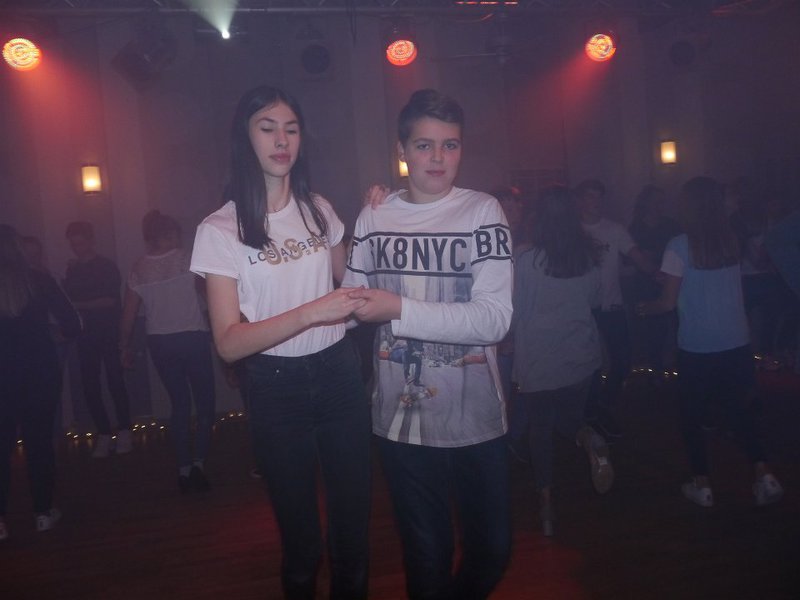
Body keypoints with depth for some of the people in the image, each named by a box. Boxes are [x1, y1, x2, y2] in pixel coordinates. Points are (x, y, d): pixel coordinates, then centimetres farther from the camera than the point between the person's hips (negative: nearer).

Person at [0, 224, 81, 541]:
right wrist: (64, 334, 14)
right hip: (41, 370, 0)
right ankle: (43, 512, 18)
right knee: (39, 440, 11)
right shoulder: (39, 280, -7)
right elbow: (71, 322, -7)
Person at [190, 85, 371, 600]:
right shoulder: (220, 230, -8)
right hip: (278, 388, -3)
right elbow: (229, 343, -14)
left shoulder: (319, 210, 5)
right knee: (300, 538, 13)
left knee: (353, 521, 13)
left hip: (340, 374, 3)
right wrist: (309, 313, -26)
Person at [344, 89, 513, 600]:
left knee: (493, 549, 15)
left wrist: (398, 309, -22)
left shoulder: (482, 212, -7)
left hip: (474, 417, -1)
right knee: (426, 556, 16)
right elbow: (352, 307, 7)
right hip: (402, 417, 2)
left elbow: (495, 318, -18)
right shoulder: (373, 218, 3)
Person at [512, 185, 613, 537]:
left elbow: (515, 314, -9)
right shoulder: (590, 256, -4)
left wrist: (511, 336, 11)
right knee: (569, 417, 20)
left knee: (540, 427, 11)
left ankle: (546, 501, 12)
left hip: (538, 360, -3)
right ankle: (591, 441, -13)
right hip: (581, 356, 4)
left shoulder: (527, 261, -17)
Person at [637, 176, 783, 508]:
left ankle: (702, 486, 17)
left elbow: (668, 302, -10)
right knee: (742, 411, 17)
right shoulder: (732, 240, 2)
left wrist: (643, 308, 9)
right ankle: (764, 477, 7)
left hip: (697, 347, -4)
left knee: (692, 416, 11)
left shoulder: (680, 245, -12)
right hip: (737, 343, 4)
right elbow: (733, 288, 13)